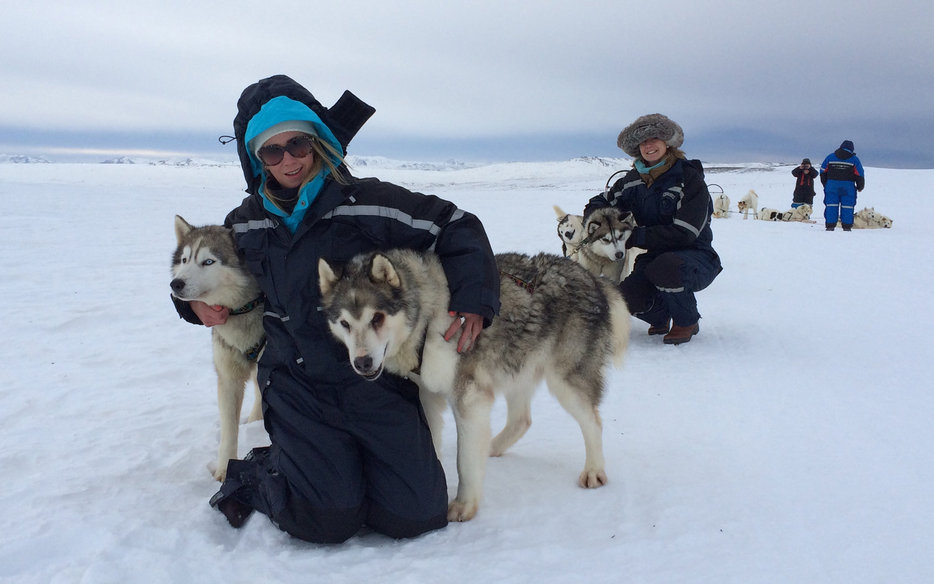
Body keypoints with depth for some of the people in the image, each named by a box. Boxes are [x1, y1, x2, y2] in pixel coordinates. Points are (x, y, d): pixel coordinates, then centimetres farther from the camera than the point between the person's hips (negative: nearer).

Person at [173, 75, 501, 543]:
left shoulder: (369, 203, -8)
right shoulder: (247, 222, 6)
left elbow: (458, 229, -5)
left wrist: (474, 299, -18)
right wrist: (197, 301, 4)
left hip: (378, 384, 0)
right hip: (298, 388, 1)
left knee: (413, 515, -3)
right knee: (328, 521, -13)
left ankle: (347, 466, 26)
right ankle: (254, 473, 18)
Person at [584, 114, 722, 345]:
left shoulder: (689, 178, -13)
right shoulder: (634, 180, 5)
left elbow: (684, 233, -21)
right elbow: (599, 203, 15)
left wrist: (635, 237, -21)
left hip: (695, 258, -4)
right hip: (653, 257, 4)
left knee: (665, 267, -38)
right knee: (628, 298, -24)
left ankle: (687, 322, -8)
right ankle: (660, 317, 13)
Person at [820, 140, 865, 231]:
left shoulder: (830, 157, 7)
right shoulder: (854, 159, 2)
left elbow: (823, 171, 9)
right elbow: (860, 174, 3)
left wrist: (825, 184, 17)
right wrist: (860, 187, 14)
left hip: (831, 185, 1)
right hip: (848, 187, -1)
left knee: (831, 206, 3)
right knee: (847, 207, 4)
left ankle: (830, 226, -1)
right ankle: (847, 226, 2)